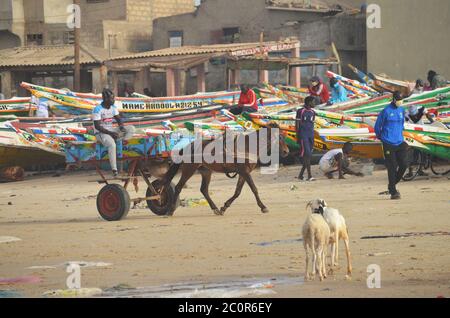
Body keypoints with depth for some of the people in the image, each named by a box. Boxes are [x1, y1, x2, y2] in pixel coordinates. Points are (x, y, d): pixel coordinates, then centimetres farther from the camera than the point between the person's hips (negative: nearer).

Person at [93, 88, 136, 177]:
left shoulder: (113, 108, 5)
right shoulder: (97, 110, -16)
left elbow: (118, 119, 10)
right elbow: (97, 126, -19)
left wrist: (121, 126, -15)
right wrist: (110, 133, -25)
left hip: (111, 130, 7)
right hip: (100, 133, -7)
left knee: (131, 129, -9)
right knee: (111, 144, -38)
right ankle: (114, 169, -33)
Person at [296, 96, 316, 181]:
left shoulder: (312, 113, 15)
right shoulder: (300, 112, -4)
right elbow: (297, 125, -3)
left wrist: (313, 138, 16)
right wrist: (298, 137, -7)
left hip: (310, 135, 7)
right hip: (303, 135, -7)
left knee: (309, 155, 5)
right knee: (307, 154, -14)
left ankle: (301, 175, 17)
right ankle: (309, 176, -18)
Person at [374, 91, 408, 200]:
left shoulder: (401, 110, 9)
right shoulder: (386, 111, -9)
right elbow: (377, 126, 0)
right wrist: (381, 137, 11)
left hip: (400, 143, 5)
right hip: (389, 144, -5)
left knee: (404, 164, -2)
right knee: (392, 168, -5)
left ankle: (392, 185, 18)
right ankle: (393, 192, 2)